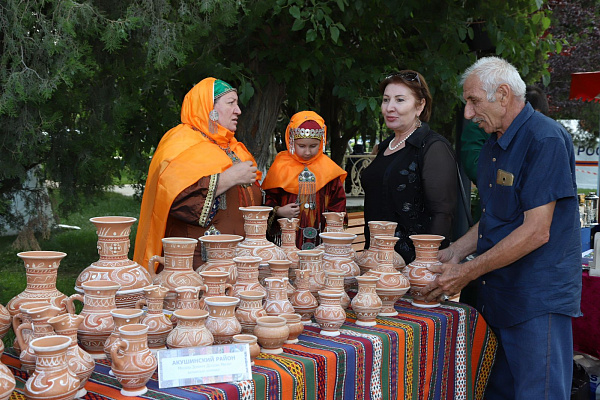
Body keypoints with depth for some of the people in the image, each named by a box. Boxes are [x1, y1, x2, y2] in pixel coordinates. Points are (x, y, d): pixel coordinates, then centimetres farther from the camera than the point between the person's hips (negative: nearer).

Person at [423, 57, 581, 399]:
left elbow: (536, 232, -21)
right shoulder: (493, 147, 14)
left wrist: (467, 273, -17)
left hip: (538, 298, -9)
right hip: (497, 295, 9)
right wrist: (454, 252, 7)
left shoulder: (545, 139, -16)